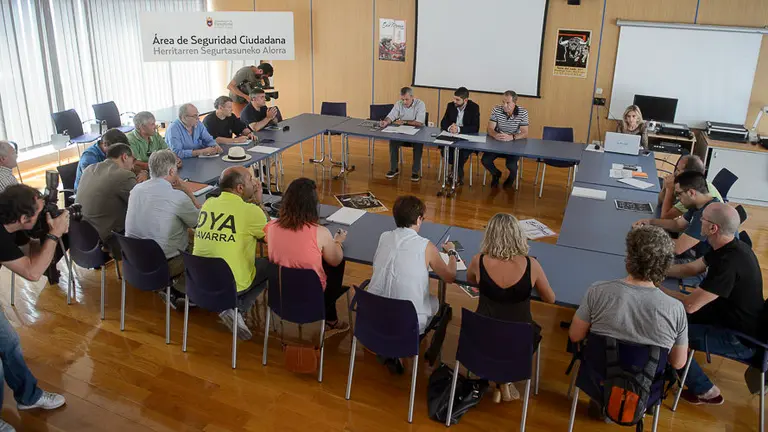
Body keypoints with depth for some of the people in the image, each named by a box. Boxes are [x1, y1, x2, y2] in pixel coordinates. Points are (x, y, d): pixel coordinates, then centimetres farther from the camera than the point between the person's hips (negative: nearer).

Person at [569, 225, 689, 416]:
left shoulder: (598, 292, -24)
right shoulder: (676, 309, -21)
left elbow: (575, 336, -10)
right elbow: (678, 363, -7)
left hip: (600, 385, -1)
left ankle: (602, 403, 26)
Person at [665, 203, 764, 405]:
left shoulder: (729, 263, -33)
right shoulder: (729, 247, -2)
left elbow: (689, 305, -32)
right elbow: (692, 268, 12)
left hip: (740, 339, -9)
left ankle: (705, 392, 10)